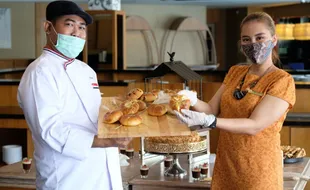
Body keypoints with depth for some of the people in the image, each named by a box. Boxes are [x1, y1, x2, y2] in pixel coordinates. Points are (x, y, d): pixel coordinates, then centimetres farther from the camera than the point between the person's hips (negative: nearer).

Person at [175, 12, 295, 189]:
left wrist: (207, 121, -32)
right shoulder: (235, 72, 7)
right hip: (225, 165, 5)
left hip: (258, 170, -5)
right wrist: (193, 101, -19)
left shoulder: (282, 81, -13)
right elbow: (212, 109, 2)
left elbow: (254, 126, -22)